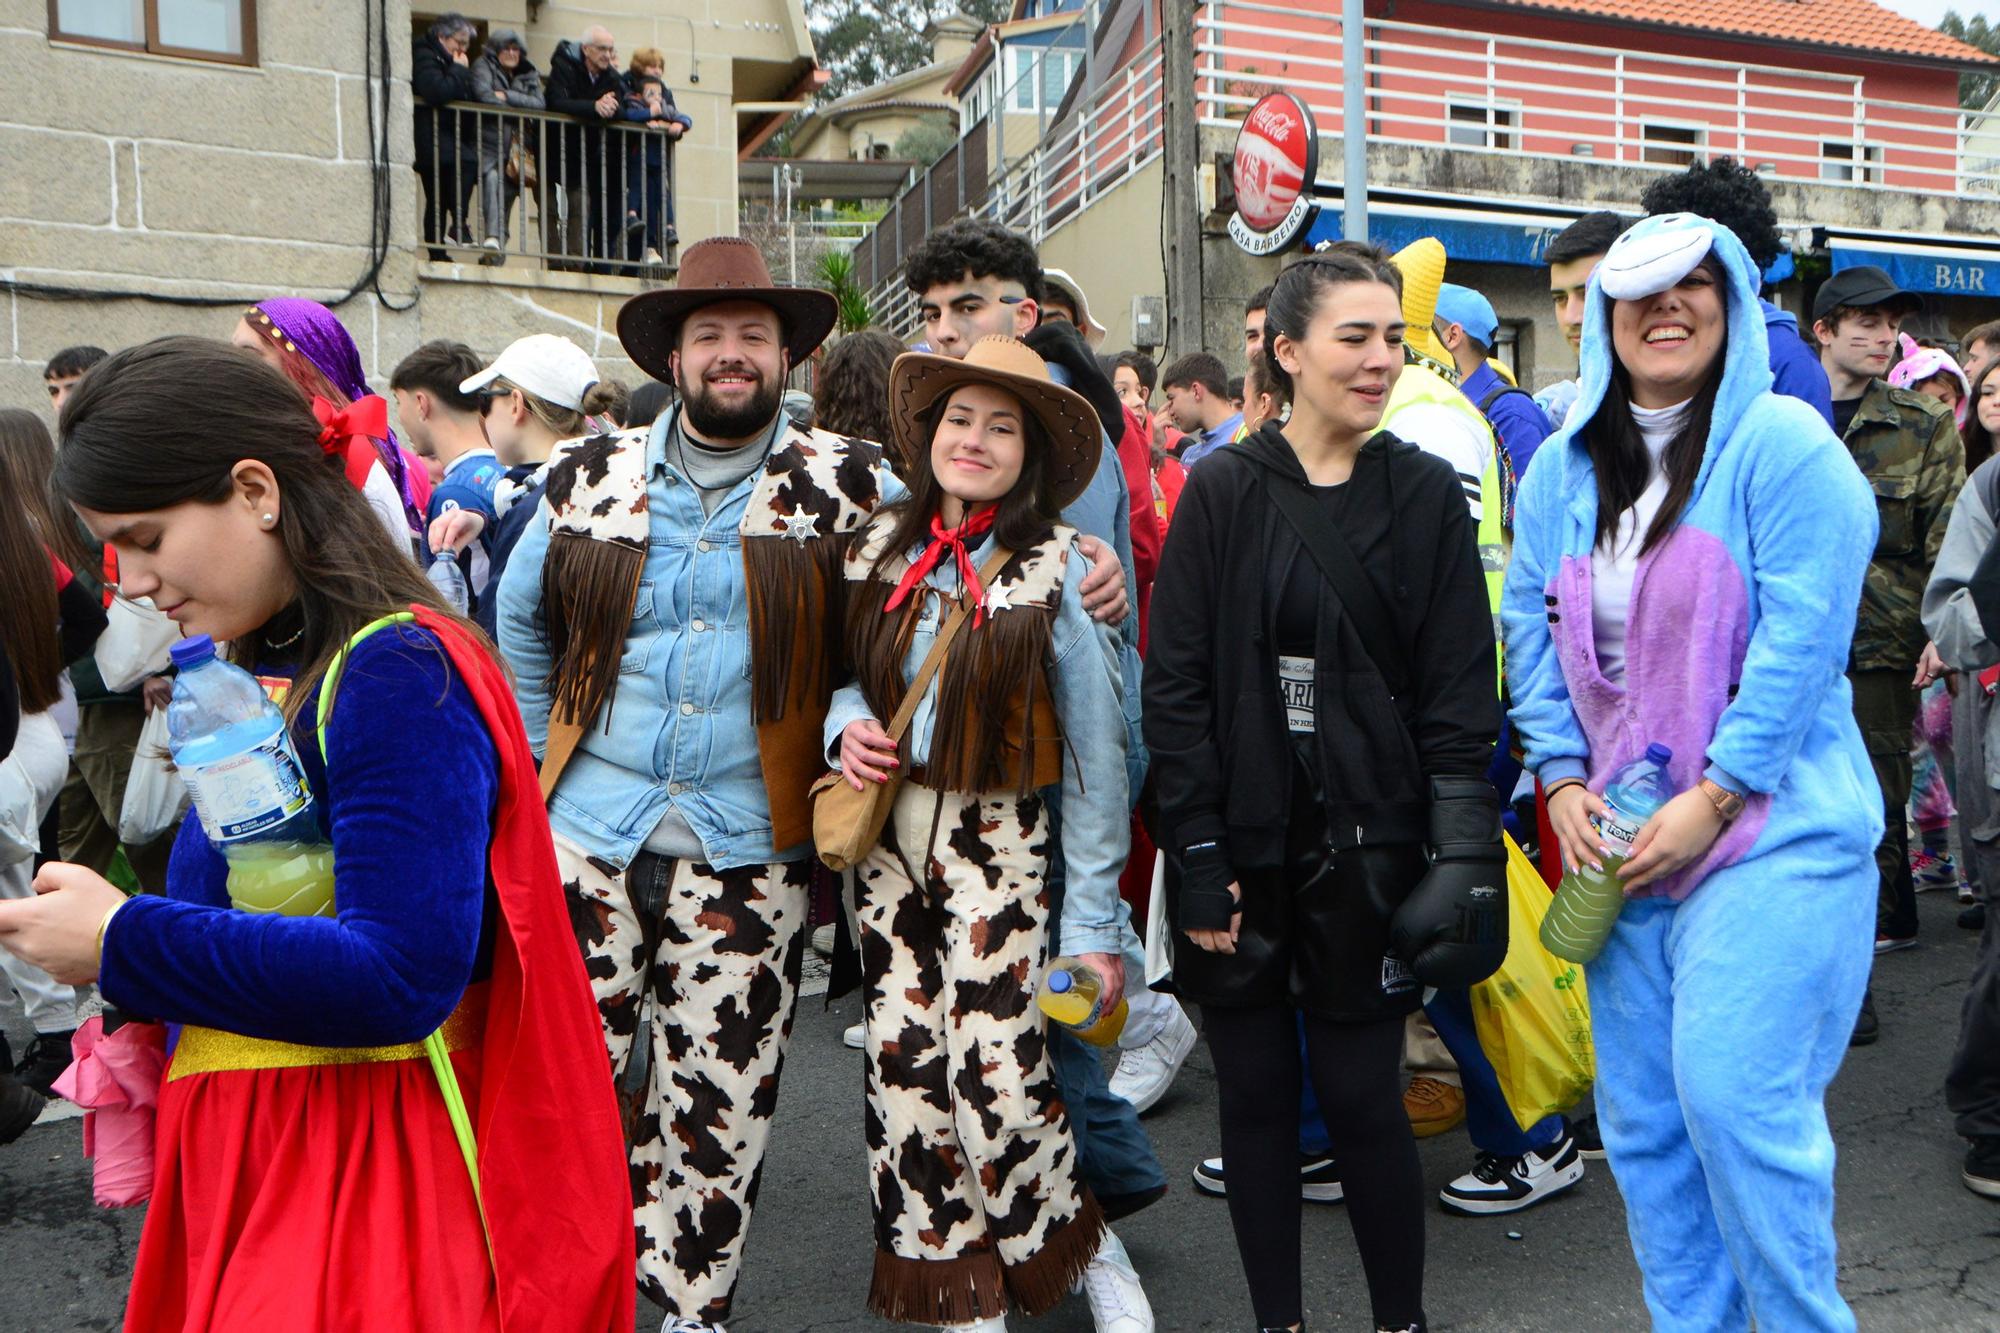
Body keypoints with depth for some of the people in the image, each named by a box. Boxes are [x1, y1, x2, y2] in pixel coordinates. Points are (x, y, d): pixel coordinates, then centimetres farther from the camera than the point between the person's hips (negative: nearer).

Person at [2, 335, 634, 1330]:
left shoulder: (397, 672, -18)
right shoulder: (255, 668, 11)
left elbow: (402, 976, -26)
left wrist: (124, 945, -19)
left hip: (355, 1166, -9)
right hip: (232, 1157, 9)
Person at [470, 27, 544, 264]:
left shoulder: (529, 74, 21)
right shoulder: (483, 66, 10)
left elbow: (540, 103, 2)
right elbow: (483, 94, -9)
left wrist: (506, 96, -7)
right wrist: (520, 105, 0)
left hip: (519, 148, 4)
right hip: (491, 143, -4)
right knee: (492, 178, -31)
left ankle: (498, 245, -4)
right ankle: (492, 238, -44)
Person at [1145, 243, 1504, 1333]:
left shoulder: (1425, 494, 2)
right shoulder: (1222, 491, -1)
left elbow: (1460, 693, 0)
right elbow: (1175, 686, -3)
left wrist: (1462, 854, -8)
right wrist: (1194, 856, -8)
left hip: (1369, 853, 0)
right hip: (1243, 851, 1)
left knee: (1360, 1098, 4)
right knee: (1256, 1095, 10)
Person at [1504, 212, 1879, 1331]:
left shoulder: (1782, 442, -7)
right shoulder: (1563, 464, 10)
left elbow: (1801, 631, -13)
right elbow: (1533, 625, 9)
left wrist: (1713, 798, -16)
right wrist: (1563, 779, -2)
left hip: (1771, 829, -5)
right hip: (1615, 838, 6)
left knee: (1734, 1091, -11)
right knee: (1642, 1112, 11)